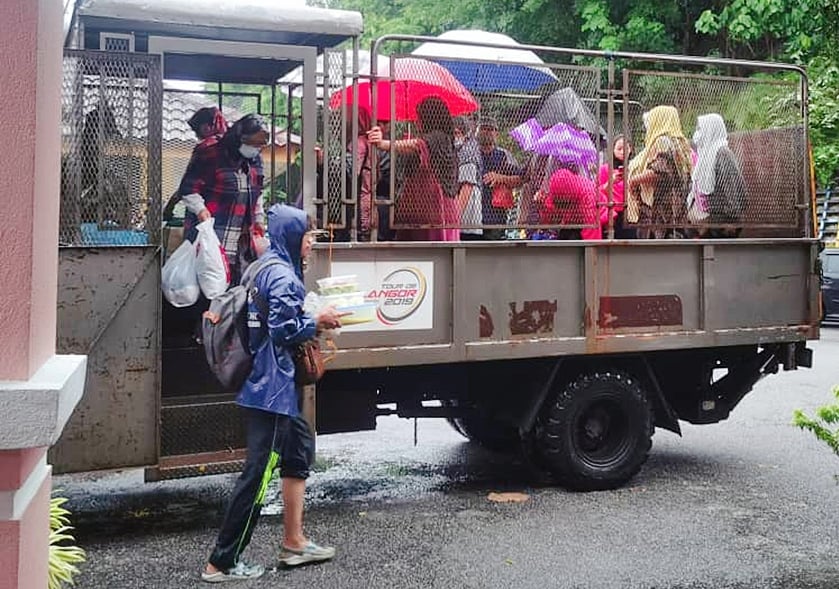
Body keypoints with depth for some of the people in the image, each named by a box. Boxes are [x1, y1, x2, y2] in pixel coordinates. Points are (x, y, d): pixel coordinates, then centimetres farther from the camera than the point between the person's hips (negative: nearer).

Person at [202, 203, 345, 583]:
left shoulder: (265, 268, 14)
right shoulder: (283, 276, -15)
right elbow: (285, 329, -23)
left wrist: (312, 320, 7)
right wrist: (318, 322, -8)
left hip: (267, 383, 11)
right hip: (273, 386, -11)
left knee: (299, 448, 19)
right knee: (259, 471, -4)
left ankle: (293, 543, 26)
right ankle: (222, 562, 5)